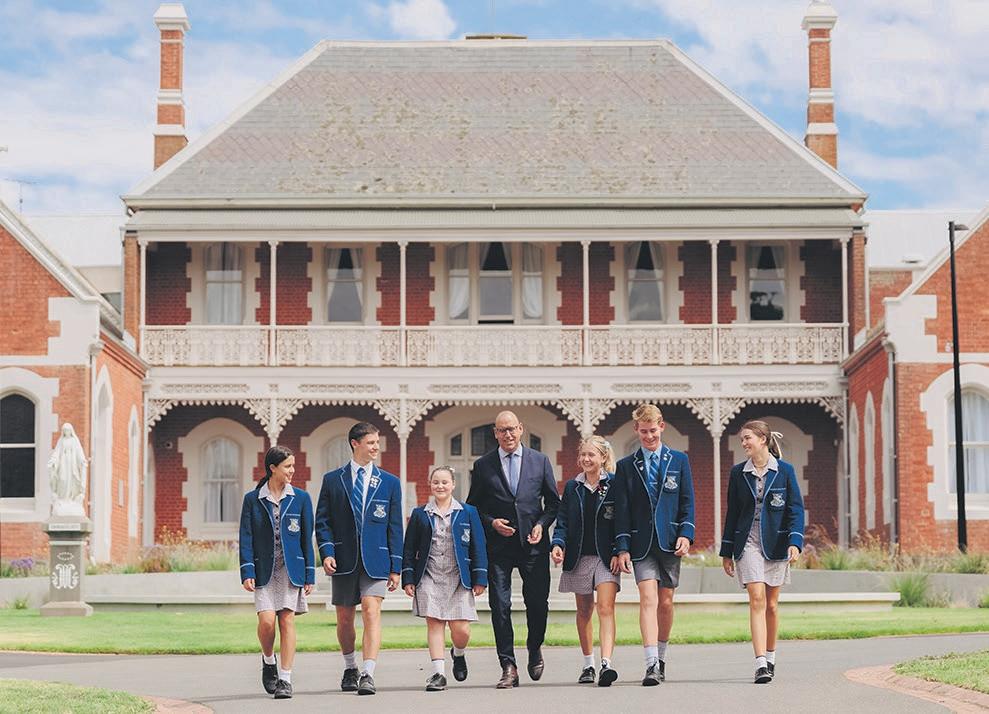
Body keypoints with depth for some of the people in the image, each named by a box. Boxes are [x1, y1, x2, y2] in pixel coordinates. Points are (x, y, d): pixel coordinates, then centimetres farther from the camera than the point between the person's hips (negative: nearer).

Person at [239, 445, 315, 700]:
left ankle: (285, 679, 1)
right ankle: (268, 660, 18)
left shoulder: (300, 498, 5)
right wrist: (247, 572, -8)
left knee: (287, 621, -4)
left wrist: (310, 575, 3)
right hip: (264, 570, -1)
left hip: (291, 569, 1)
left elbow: (307, 538, 6)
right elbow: (246, 538, 2)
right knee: (266, 621, -12)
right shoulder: (252, 499, 3)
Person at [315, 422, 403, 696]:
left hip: (375, 559, -1)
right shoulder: (332, 480, 7)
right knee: (345, 619, 8)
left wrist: (396, 567, 2)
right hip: (344, 559, 1)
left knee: (371, 610, -16)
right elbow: (322, 521, 6)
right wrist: (327, 552, -9)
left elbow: (395, 527, 7)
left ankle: (368, 674, -19)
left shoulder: (390, 482, 8)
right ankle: (350, 668, 29)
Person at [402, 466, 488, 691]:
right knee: (434, 624, -6)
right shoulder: (420, 514, 9)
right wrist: (408, 579, 2)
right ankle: (438, 673, -3)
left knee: (461, 629, -5)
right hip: (429, 578, 1)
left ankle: (458, 655, 28)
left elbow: (478, 547, 6)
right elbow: (409, 549, 9)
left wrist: (479, 579, 0)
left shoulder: (468, 512, 7)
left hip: (458, 578, -1)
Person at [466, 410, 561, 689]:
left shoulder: (540, 461, 8)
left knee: (538, 603, 2)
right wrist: (492, 523, -8)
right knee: (500, 606, -5)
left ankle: (535, 649, 31)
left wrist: (541, 524, -6)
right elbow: (473, 507, 9)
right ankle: (508, 667, -1)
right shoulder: (483, 465, 6)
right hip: (498, 545, 0)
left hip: (533, 543, 1)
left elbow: (553, 502, 11)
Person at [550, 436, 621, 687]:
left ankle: (606, 664, -25)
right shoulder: (572, 487, 8)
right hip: (579, 557, 4)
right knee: (584, 611, 11)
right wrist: (558, 544, -10)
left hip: (606, 557, -4)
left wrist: (618, 552, -11)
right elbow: (563, 521, 7)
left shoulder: (614, 485, -2)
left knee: (606, 609, -15)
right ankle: (588, 664, 22)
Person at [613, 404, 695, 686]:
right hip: (642, 543, -1)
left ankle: (661, 657, 23)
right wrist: (622, 547, -4)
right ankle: (651, 665, -20)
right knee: (648, 599, -14)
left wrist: (685, 534, -6)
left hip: (669, 542, 1)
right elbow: (621, 511, 4)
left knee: (666, 602, 6)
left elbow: (687, 502, 7)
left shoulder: (679, 460, 9)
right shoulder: (626, 466, 7)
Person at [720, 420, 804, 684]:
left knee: (771, 604, 7)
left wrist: (795, 542, -14)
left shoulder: (784, 471, 0)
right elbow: (732, 512, 10)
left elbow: (796, 509, -1)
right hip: (748, 543, 0)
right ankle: (761, 664, -19)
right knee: (757, 599, -12)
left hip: (775, 543, 0)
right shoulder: (738, 472, 6)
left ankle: (770, 658, 25)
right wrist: (726, 552, 9)